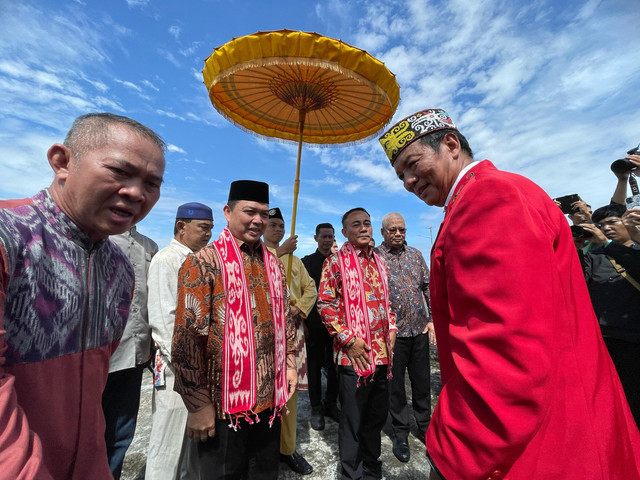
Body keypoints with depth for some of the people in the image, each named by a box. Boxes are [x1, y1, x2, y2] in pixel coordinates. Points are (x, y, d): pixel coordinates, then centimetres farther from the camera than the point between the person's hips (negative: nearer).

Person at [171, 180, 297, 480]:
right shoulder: (204, 262, -13)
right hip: (224, 401, -5)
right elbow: (188, 336, -15)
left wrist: (290, 363, 6)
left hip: (271, 398, 6)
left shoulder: (273, 264, 6)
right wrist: (197, 403, -13)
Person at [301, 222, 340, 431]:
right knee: (315, 367, 10)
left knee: (335, 366, 12)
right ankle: (316, 408, 26)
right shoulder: (306, 262, 1)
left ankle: (331, 404, 31)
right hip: (315, 325, -2)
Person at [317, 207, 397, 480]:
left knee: (377, 416, 21)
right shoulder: (336, 261, -8)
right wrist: (348, 339, -15)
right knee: (353, 421, 10)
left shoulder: (378, 262, 11)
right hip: (354, 354, -6)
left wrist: (391, 329, 8)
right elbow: (325, 304, -12)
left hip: (382, 353, 6)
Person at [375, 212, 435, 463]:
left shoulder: (415, 254, 7)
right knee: (396, 384, 12)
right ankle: (400, 434, 32)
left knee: (422, 382, 18)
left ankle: (425, 426, 40)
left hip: (420, 330, 4)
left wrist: (433, 319, 5)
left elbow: (428, 287, 11)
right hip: (392, 332, -4)